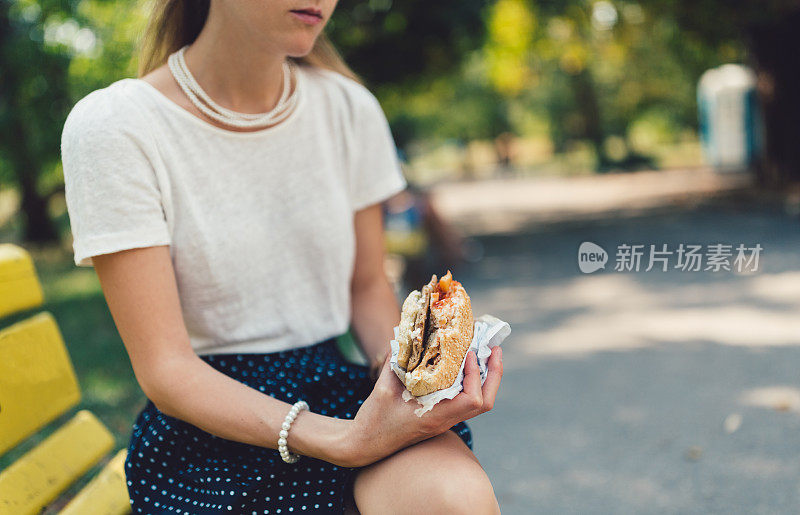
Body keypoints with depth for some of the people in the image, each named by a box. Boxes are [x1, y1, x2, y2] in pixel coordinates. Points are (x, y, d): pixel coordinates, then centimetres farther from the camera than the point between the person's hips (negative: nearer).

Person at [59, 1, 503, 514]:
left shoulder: (349, 109, 2)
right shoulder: (113, 127, -12)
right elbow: (165, 370, -15)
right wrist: (347, 441, -28)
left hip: (334, 387, 4)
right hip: (209, 421, -4)